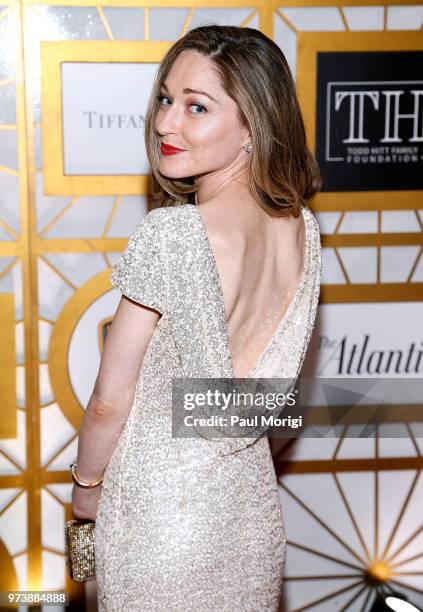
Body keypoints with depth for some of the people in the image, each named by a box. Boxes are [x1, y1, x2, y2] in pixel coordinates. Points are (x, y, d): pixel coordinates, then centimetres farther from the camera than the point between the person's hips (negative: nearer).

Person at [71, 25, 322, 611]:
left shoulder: (169, 234, -25)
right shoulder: (303, 228, -5)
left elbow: (109, 403, -16)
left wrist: (87, 484, 1)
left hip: (158, 517, -5)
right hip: (254, 512, 6)